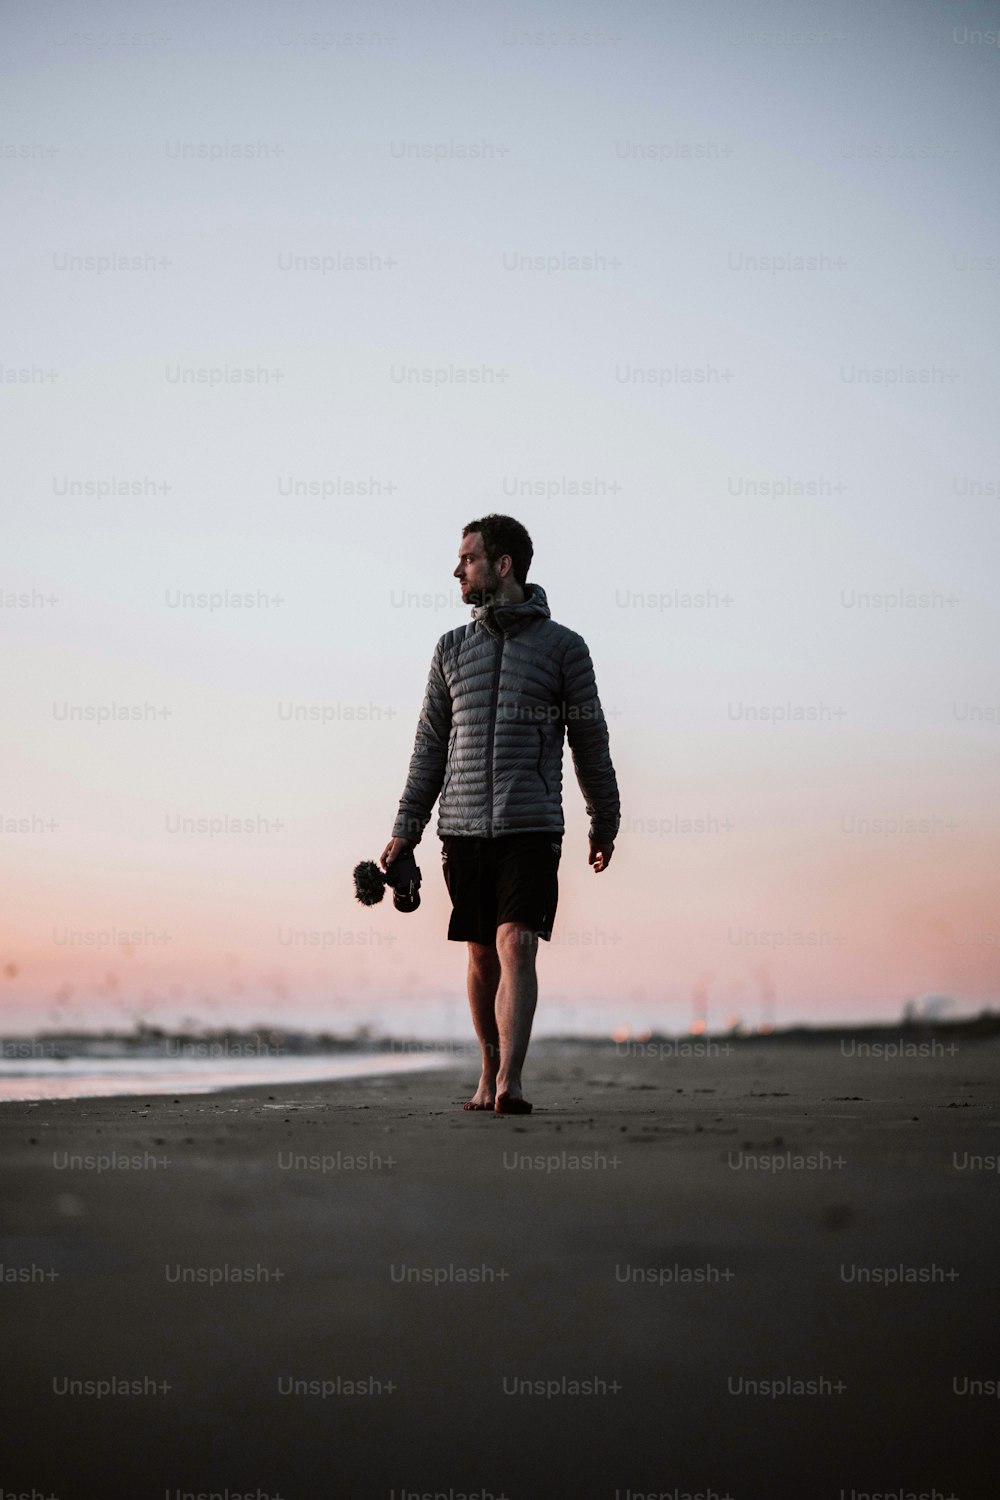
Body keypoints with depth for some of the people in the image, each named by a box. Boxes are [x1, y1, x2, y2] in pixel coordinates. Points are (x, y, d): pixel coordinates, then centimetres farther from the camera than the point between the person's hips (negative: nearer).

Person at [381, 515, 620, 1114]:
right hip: (463, 827, 4)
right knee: (482, 954, 8)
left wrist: (606, 825, 10)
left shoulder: (563, 646, 3)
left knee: (517, 945, -16)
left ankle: (509, 1083, -22)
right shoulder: (453, 648, 13)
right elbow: (430, 744, 15)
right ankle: (491, 1069, 22)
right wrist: (407, 827, 9)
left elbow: (590, 741, 8)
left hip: (531, 827, -3)